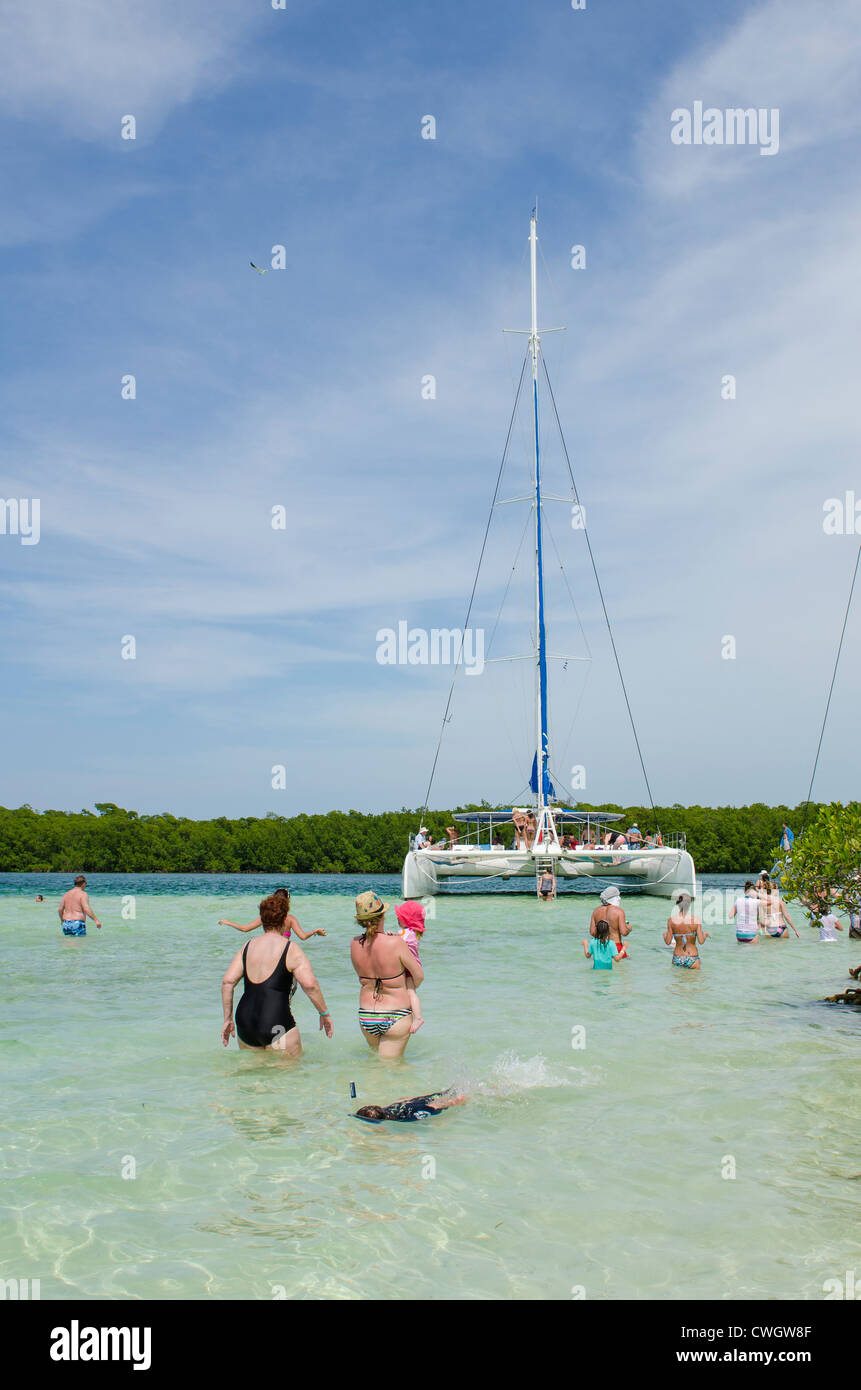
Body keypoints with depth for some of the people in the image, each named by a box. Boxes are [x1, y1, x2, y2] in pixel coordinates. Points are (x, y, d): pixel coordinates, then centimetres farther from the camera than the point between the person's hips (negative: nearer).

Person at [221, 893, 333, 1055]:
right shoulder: (291, 949, -3)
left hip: (245, 1024, 5)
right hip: (277, 1026, -5)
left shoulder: (247, 947, 12)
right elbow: (309, 984, -14)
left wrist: (227, 1018, 13)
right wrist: (325, 1013, -2)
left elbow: (227, 982, 6)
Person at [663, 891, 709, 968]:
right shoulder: (696, 920, -8)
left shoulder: (671, 920, -5)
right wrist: (705, 934, 14)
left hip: (677, 959, 2)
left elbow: (668, 942, -2)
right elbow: (701, 941, -6)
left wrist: (665, 935, 19)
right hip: (692, 959, -2)